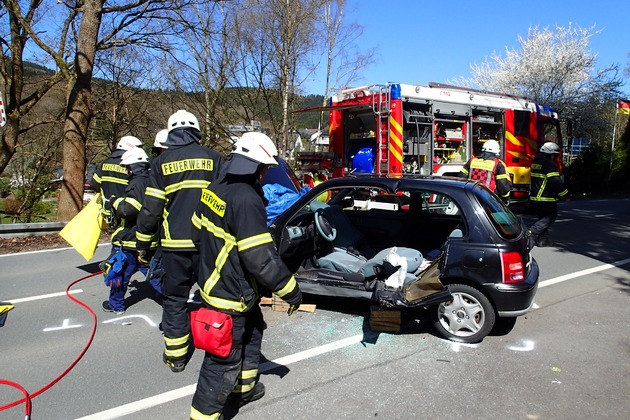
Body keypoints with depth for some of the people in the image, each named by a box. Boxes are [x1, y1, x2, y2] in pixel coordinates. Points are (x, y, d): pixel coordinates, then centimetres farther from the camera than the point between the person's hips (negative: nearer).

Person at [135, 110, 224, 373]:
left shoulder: (161, 163, 1)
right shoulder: (214, 159, 2)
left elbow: (151, 210, -2)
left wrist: (143, 245, 9)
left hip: (175, 244, 0)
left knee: (175, 298, 11)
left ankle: (176, 355, 19)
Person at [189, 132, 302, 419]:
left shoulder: (215, 190, 2)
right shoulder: (246, 200, -27)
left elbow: (198, 233, 14)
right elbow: (262, 259, -27)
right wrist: (291, 291, -15)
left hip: (213, 283, 10)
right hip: (229, 298, -10)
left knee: (252, 333, 28)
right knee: (223, 363, 4)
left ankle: (243, 388, 46)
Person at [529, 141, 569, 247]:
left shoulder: (535, 162, 15)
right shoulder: (550, 164, -14)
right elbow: (556, 182, -19)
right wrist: (565, 194, -11)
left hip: (534, 197, 9)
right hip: (546, 199, -9)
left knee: (542, 217, 16)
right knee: (551, 216, 3)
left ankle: (543, 239, 13)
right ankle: (533, 231, -9)